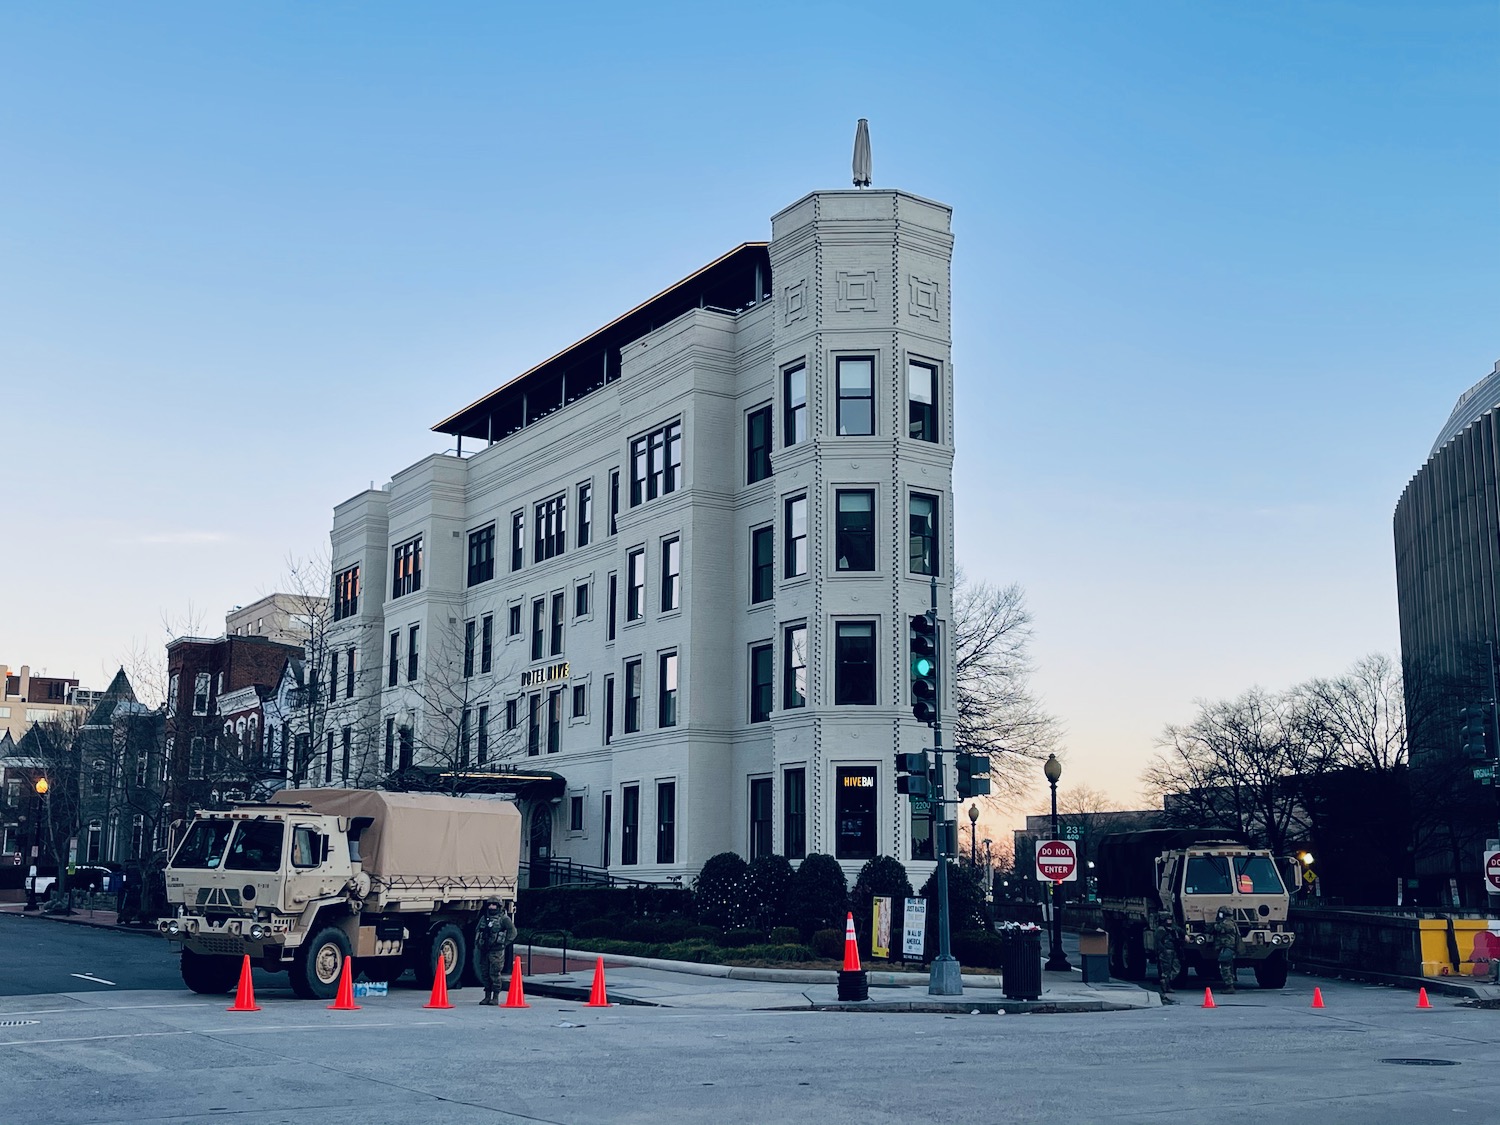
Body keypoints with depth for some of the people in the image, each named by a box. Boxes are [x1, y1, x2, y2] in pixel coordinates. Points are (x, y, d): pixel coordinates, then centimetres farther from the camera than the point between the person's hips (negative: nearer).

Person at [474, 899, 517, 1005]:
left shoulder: (504, 918, -3)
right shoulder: (483, 918, 15)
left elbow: (513, 932, -7)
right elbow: (477, 931, 25)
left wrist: (505, 943, -9)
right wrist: (477, 945, 15)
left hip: (496, 951, -6)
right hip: (484, 951, 6)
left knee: (495, 974, -8)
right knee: (484, 974, 8)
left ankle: (496, 997, -3)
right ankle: (487, 996, 17)